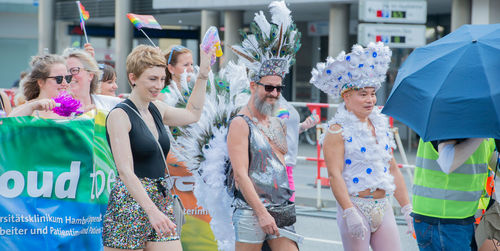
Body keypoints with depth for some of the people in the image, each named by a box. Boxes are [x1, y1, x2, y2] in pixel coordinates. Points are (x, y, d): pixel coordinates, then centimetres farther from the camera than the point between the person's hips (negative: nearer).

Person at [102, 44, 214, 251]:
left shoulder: (156, 109, 12)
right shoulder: (120, 115, -9)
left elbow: (192, 114, 34)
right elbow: (125, 171, -18)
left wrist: (203, 74, 30)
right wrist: (152, 211, -26)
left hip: (161, 201, 7)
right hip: (130, 202, -7)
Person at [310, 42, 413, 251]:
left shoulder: (380, 126, 15)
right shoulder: (338, 130, -6)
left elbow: (394, 171, 19)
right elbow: (335, 175, -15)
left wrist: (407, 210, 14)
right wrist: (350, 213, -24)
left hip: (383, 208, 6)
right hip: (355, 205, -6)